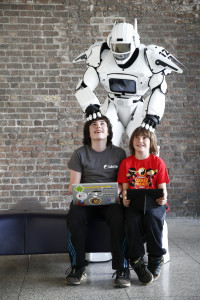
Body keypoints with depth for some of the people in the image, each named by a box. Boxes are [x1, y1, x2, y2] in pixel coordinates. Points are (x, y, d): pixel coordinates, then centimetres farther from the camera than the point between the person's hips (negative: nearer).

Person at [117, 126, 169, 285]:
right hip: (134, 203, 1)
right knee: (132, 218, -33)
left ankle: (156, 260, -15)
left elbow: (162, 187, 2)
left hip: (154, 203, -1)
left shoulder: (158, 161, 6)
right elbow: (125, 187, 7)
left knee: (152, 216, -35)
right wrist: (124, 197, -16)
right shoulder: (126, 162, 10)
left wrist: (163, 198, -21)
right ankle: (137, 262, -19)